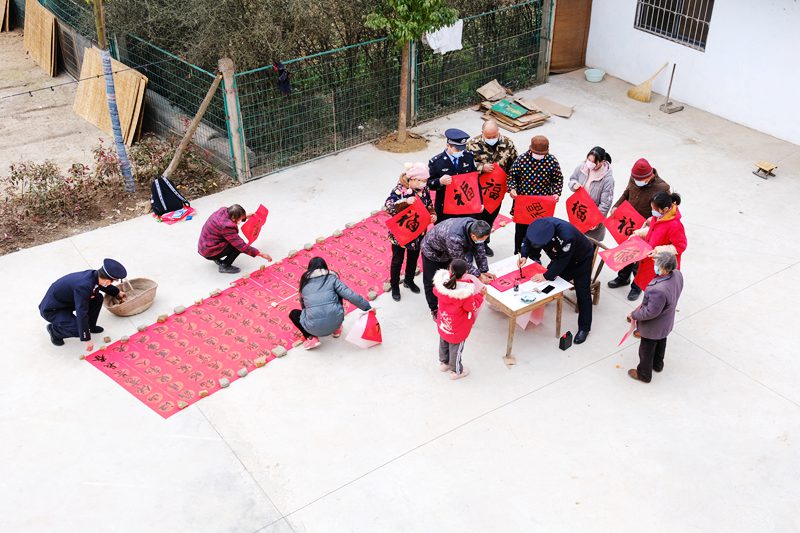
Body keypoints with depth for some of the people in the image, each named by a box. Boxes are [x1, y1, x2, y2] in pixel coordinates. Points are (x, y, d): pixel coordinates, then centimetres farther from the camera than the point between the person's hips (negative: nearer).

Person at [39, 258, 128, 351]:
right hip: (51, 310, -8)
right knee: (79, 330, -24)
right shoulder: (83, 287, -38)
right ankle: (54, 330, 3)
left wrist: (117, 292, 32)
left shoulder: (94, 275, -13)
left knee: (98, 298, -1)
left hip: (67, 301, 8)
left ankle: (91, 326, 18)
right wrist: (87, 339, -30)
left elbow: (103, 285, 14)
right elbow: (81, 314, -36)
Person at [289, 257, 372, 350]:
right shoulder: (331, 278, 8)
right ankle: (336, 328, 29)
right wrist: (368, 307, 8)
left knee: (293, 314, 29)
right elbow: (350, 296, 0)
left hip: (314, 327, 0)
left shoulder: (305, 282, 14)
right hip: (336, 321, 1)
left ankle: (311, 338, 9)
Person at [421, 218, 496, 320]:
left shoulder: (475, 227, -27)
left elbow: (479, 250, -12)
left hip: (447, 251, 6)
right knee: (432, 282, 6)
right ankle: (434, 309, 26)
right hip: (432, 252, -6)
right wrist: (479, 276, -24)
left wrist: (484, 271, -11)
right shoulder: (455, 238, -48)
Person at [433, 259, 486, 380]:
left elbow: (435, 292, 0)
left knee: (444, 341, 29)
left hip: (443, 322, 5)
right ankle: (456, 371, 39)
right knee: (456, 347, 17)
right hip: (457, 327, -5)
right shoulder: (465, 291, -37)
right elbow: (472, 307, -21)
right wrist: (480, 295, -9)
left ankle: (444, 363, 53)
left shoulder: (441, 281, -22)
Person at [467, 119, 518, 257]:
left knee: (491, 216, 17)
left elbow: (514, 164, 5)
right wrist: (482, 167, -25)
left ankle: (484, 243, 36)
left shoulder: (507, 143, -6)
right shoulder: (473, 144, -15)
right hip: (478, 189, -3)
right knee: (477, 216, 5)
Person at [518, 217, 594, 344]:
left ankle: (584, 328, 2)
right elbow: (527, 240, -10)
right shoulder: (540, 226, -27)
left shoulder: (566, 236, -46)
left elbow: (562, 261, -35)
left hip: (582, 257, -7)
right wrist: (524, 255, -26)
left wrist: (546, 276, -33)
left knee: (582, 292, -5)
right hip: (560, 255, 7)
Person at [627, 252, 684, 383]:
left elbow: (651, 312, -33)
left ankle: (644, 374, 43)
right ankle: (658, 364, 59)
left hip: (652, 328, -8)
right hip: (666, 323, 8)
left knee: (646, 350, 19)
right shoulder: (677, 275, -19)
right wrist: (644, 304, 6)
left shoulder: (658, 290, -45)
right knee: (661, 343, 33)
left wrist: (634, 315, -15)